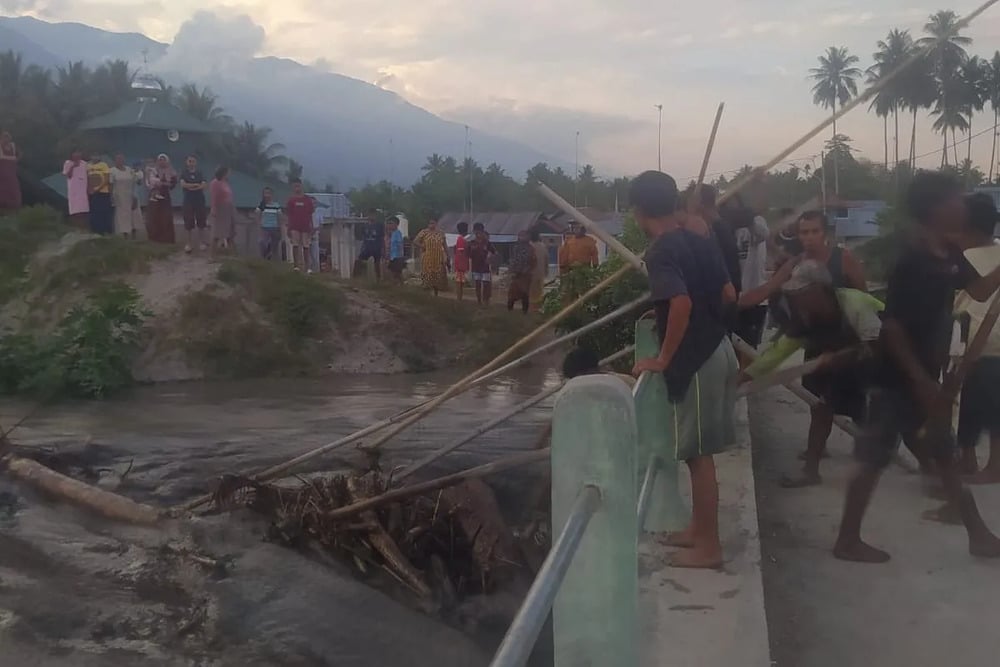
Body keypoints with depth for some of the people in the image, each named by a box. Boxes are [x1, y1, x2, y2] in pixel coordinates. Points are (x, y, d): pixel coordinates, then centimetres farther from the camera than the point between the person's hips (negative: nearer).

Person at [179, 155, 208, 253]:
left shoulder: (200, 173, 4)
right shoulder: (184, 174, 3)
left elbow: (204, 185, -10)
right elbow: (182, 184, -14)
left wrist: (190, 187, -16)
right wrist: (196, 184, -15)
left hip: (200, 201, 0)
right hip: (188, 201, 0)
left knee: (201, 223, 3)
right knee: (188, 224, 1)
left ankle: (201, 243, 12)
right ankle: (189, 243, 10)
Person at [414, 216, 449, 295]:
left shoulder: (441, 233, 8)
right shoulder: (424, 232, -1)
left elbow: (445, 246, 11)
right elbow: (415, 242, -5)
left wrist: (447, 257, 7)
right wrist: (423, 247, -11)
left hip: (439, 260, 3)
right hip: (427, 260, -3)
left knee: (438, 278, 6)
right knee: (428, 277, -4)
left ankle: (436, 295, 17)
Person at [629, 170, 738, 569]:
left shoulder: (661, 251, -16)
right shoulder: (701, 243, 10)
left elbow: (682, 304, -30)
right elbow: (729, 296, 15)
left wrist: (662, 360, -22)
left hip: (694, 361, -9)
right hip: (716, 350, 9)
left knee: (699, 455, 1)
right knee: (699, 452, 18)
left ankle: (708, 547, 10)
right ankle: (699, 529, 29)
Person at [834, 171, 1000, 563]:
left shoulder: (949, 256, 3)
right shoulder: (912, 264, -23)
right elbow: (892, 329, -23)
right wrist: (922, 381, -22)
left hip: (925, 377, 9)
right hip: (898, 380, -9)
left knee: (944, 456, 18)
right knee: (874, 461, 1)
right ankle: (848, 541, 13)